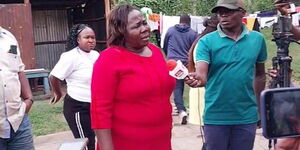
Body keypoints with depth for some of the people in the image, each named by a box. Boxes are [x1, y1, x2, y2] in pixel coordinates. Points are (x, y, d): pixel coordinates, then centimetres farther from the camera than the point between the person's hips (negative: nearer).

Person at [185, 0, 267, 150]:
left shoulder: (257, 39, 1)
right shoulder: (206, 41, -8)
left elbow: (260, 74, 11)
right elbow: (202, 75, -20)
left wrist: (260, 105, 14)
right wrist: (197, 78, -42)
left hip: (247, 116, 2)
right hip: (215, 116, -2)